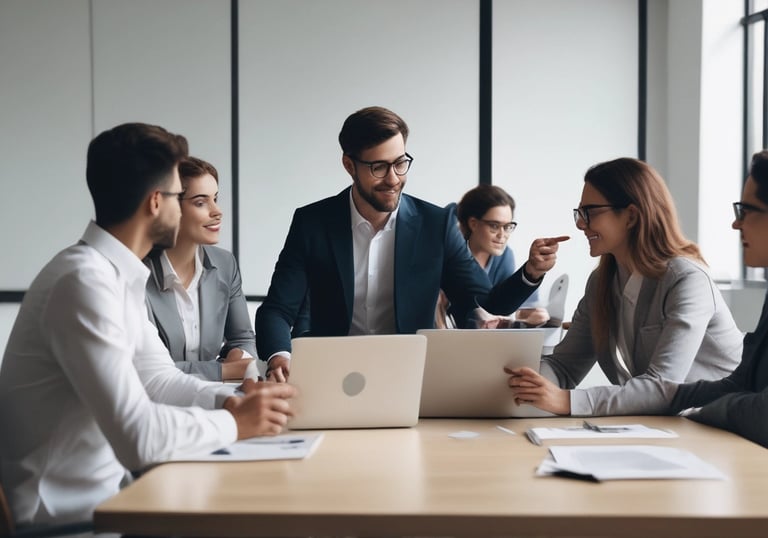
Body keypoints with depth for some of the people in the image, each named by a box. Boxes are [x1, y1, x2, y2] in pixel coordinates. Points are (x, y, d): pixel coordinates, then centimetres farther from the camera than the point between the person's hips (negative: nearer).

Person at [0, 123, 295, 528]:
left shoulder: (117, 273, 6)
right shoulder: (86, 281, -24)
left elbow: (157, 378, 11)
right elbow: (138, 437, -30)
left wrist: (232, 400, -6)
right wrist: (235, 423, -16)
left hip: (101, 487, 9)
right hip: (68, 512, -8)